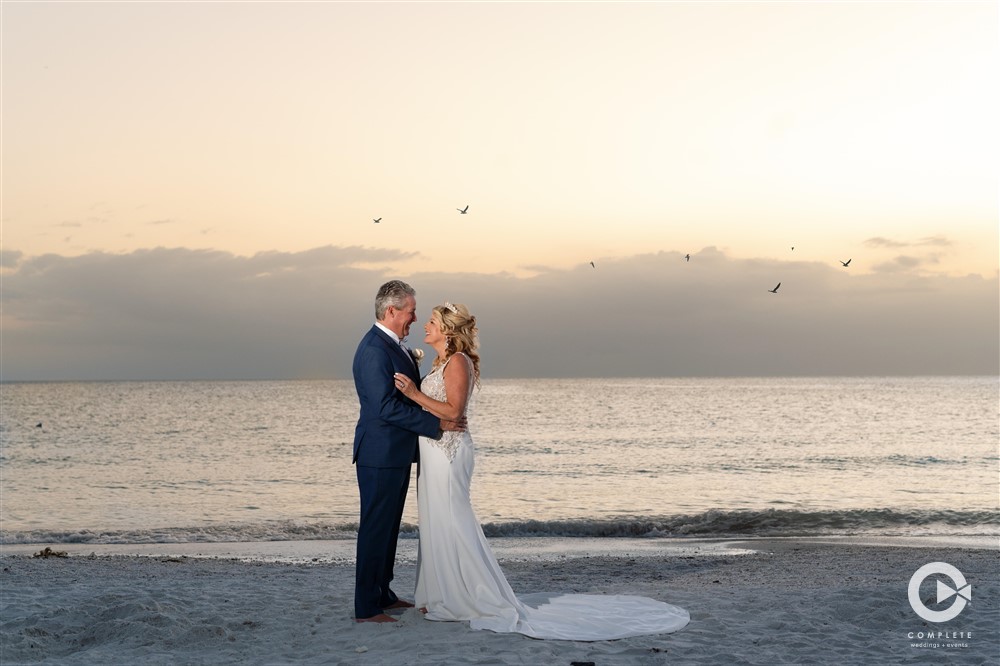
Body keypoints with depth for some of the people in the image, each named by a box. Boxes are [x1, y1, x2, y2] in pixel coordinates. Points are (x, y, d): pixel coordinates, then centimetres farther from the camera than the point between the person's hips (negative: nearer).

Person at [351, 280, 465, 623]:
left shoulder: (393, 346, 14)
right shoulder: (374, 349, -19)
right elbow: (387, 408, -24)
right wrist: (437, 424, -21)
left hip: (397, 453, 10)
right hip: (381, 455, -10)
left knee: (388, 527, 17)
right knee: (375, 528, -4)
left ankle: (382, 594, 29)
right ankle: (367, 608, 3)